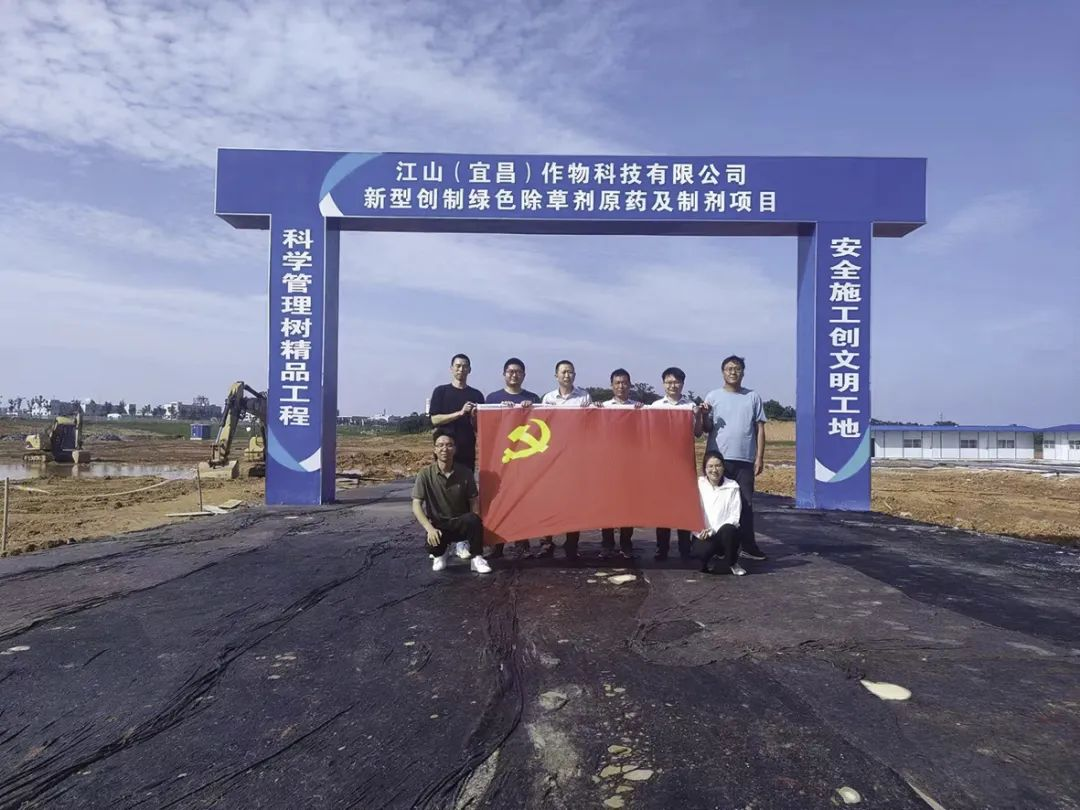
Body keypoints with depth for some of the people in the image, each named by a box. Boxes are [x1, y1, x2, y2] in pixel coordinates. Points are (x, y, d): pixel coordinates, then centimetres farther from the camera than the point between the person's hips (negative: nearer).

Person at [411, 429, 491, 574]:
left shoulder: (465, 472, -9)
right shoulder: (425, 474, -13)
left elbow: (474, 501, -3)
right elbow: (416, 506, -16)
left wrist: (475, 527, -21)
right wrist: (430, 529, -30)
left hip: (460, 523, 0)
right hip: (438, 525, 0)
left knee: (473, 520, -34)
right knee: (433, 545, -33)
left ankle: (477, 558, -10)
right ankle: (440, 553, 7)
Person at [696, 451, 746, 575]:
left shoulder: (732, 487, -2)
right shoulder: (698, 485, 2)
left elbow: (734, 517, -6)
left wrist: (712, 530, -17)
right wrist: (699, 530, -17)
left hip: (724, 534, 0)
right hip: (703, 535, 0)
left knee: (728, 529, -35)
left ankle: (731, 563, -8)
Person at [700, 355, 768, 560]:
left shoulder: (753, 397, 7)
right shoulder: (713, 396, 4)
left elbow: (760, 428, 7)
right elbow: (707, 428, 3)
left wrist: (760, 457, 1)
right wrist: (705, 415, -18)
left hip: (745, 459, 1)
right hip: (718, 458, -1)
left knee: (746, 502, 4)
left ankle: (748, 545, 11)